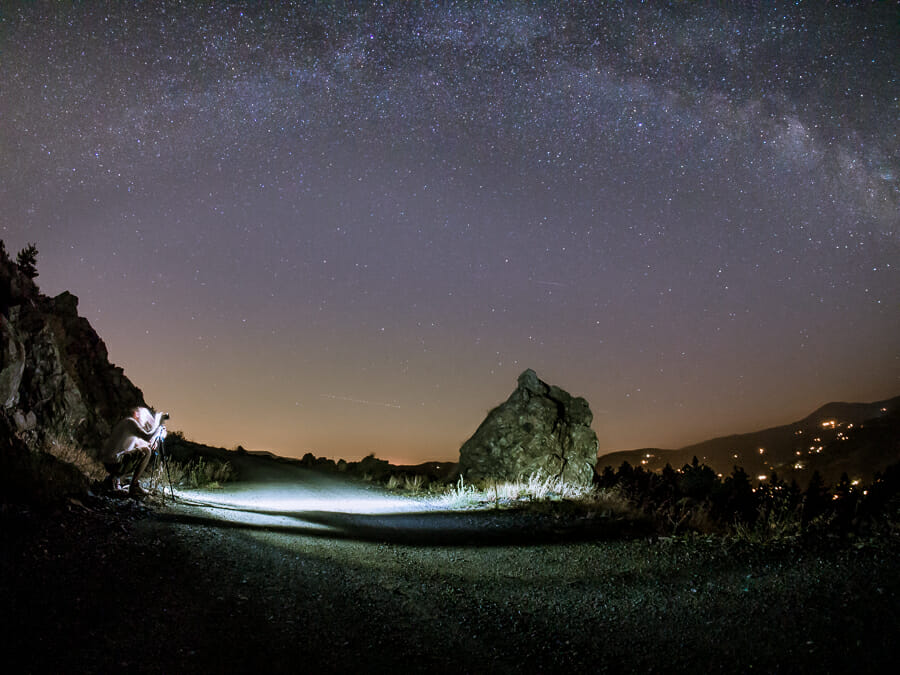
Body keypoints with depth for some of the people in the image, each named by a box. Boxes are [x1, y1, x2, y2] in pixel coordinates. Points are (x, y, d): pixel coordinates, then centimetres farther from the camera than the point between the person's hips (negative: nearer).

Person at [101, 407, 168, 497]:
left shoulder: (124, 422, 22)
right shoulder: (130, 421, -8)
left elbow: (136, 443, 27)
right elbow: (148, 436, -17)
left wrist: (150, 444, 7)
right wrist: (160, 419, -8)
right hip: (114, 463, -10)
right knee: (145, 451, -12)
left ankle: (114, 478, 21)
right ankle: (134, 487, -11)